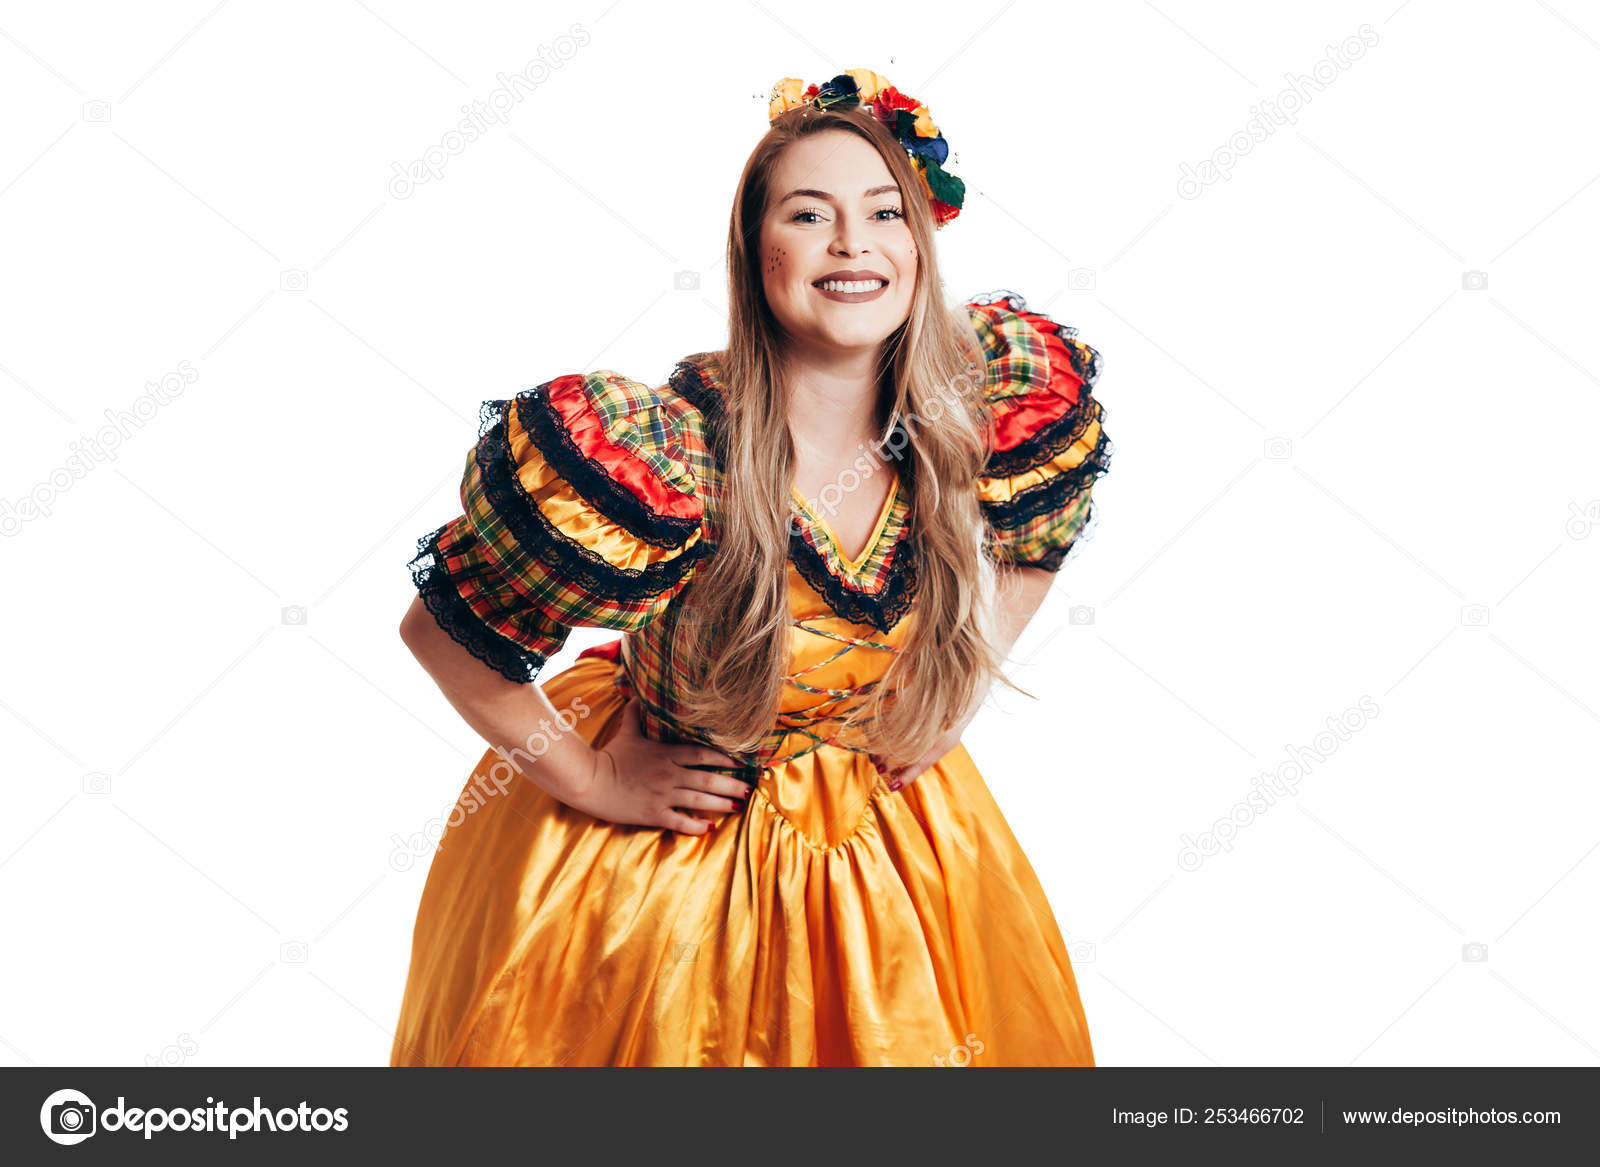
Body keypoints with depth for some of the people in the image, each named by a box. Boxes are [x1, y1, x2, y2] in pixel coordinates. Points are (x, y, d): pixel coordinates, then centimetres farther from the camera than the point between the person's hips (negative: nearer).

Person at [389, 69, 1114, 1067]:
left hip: (885, 836, 4)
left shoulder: (990, 396, -17)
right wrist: (592, 784, -13)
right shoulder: (663, 456, -31)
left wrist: (953, 699, -1)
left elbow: (1040, 533, 7)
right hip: (655, 856, -3)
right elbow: (440, 630, -20)